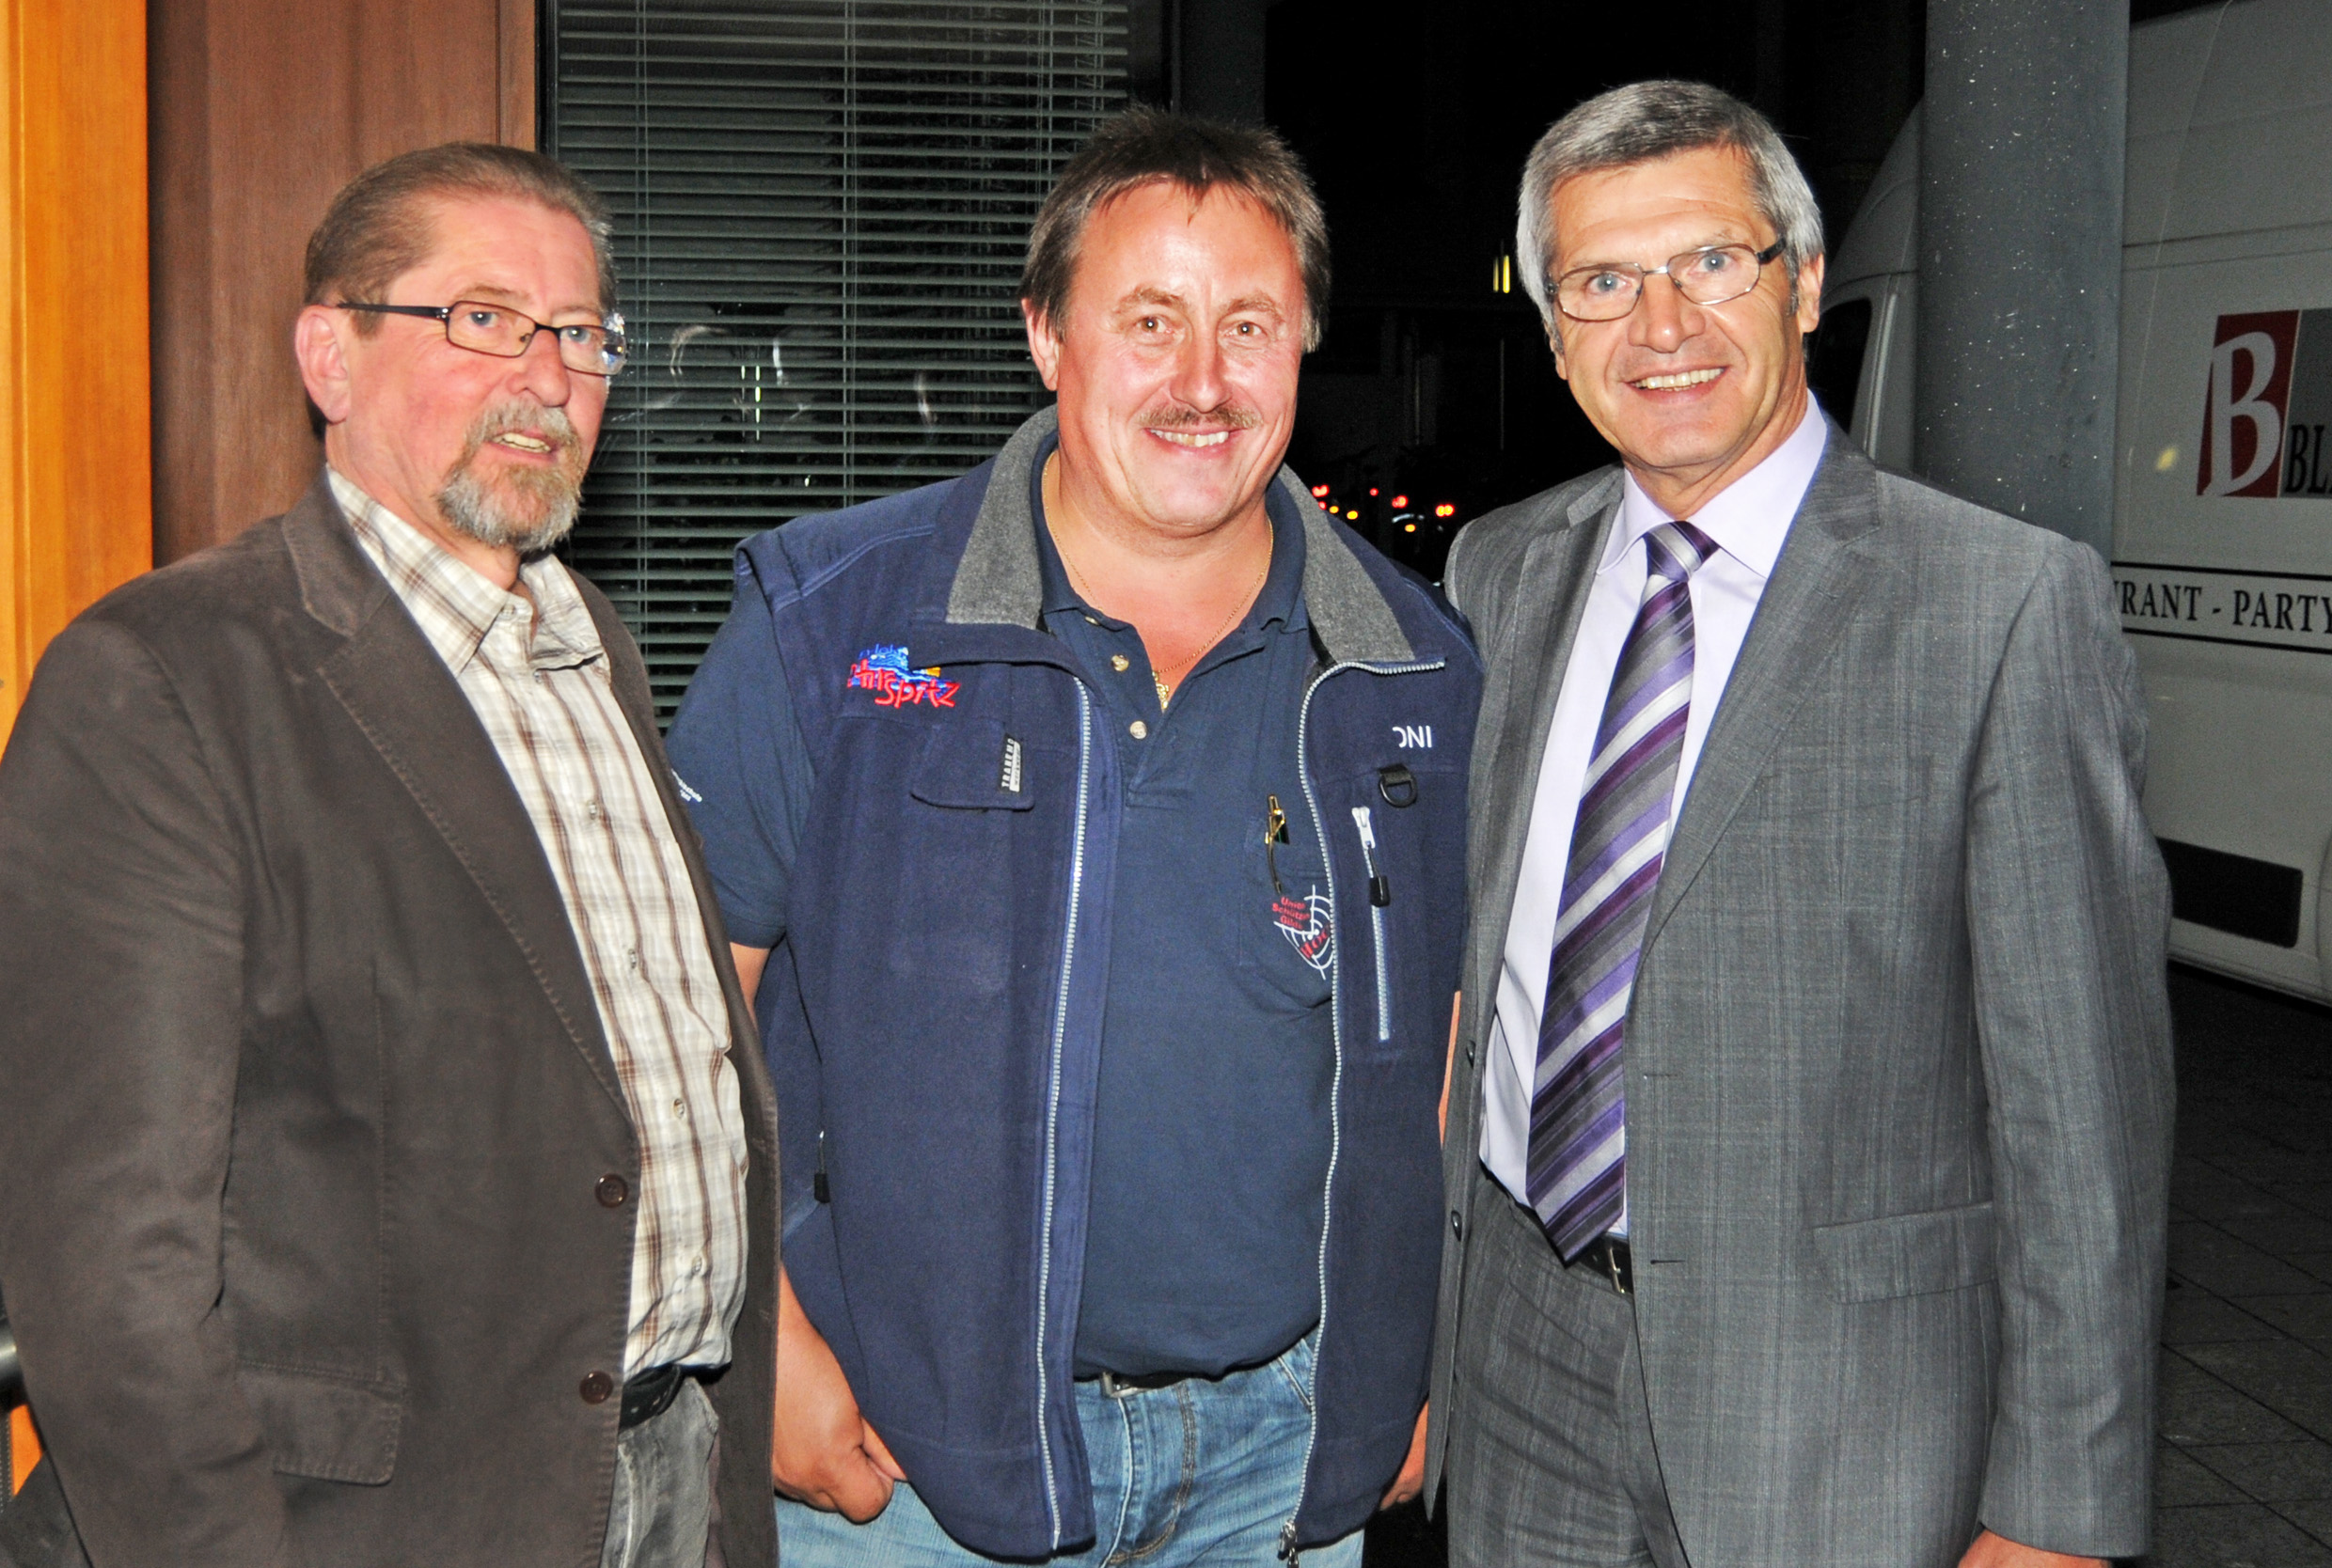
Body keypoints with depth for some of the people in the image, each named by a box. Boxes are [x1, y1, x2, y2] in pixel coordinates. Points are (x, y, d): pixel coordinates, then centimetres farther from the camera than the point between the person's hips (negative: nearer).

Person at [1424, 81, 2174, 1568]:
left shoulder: (2012, 604, -12)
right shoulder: (1498, 573, 5)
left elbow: (2082, 1096, -12)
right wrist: (1423, 1297, 11)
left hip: (1841, 1405, -4)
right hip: (1522, 1375, 4)